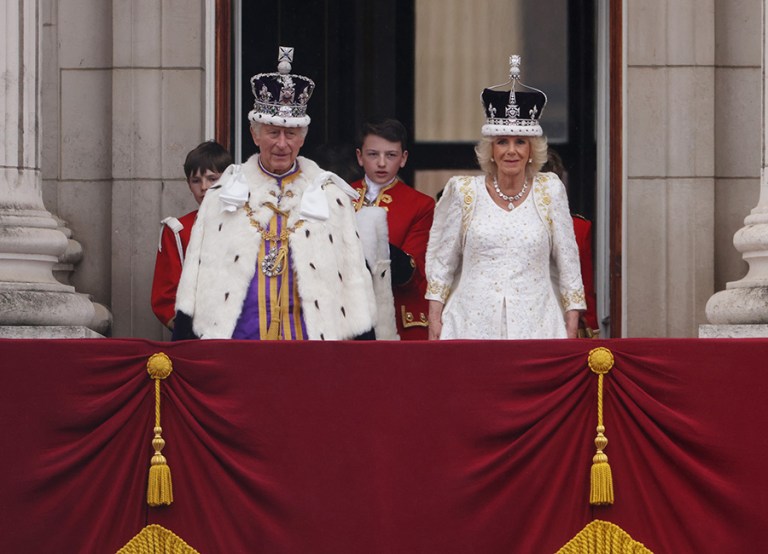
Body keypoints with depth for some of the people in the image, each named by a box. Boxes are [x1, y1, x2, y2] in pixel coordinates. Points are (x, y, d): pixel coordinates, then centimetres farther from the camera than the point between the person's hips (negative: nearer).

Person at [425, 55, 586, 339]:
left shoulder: (549, 190, 6)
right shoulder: (464, 191, 5)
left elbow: (567, 261, 9)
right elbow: (441, 260, 11)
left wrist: (572, 325, 5)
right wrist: (434, 317, 5)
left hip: (535, 323, 0)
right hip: (473, 323, 0)